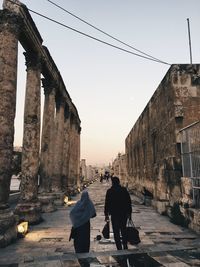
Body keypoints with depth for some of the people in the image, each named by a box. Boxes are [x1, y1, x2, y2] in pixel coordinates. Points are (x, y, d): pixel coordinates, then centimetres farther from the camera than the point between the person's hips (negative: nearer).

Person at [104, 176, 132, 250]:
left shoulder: (109, 191, -8)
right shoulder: (124, 190, -2)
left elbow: (107, 203, -6)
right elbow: (129, 202, 1)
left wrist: (106, 214, 3)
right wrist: (129, 212, 10)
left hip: (114, 214, -3)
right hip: (124, 213, 3)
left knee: (116, 232, 7)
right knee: (123, 230, 19)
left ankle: (119, 248, 9)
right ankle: (125, 247, 24)